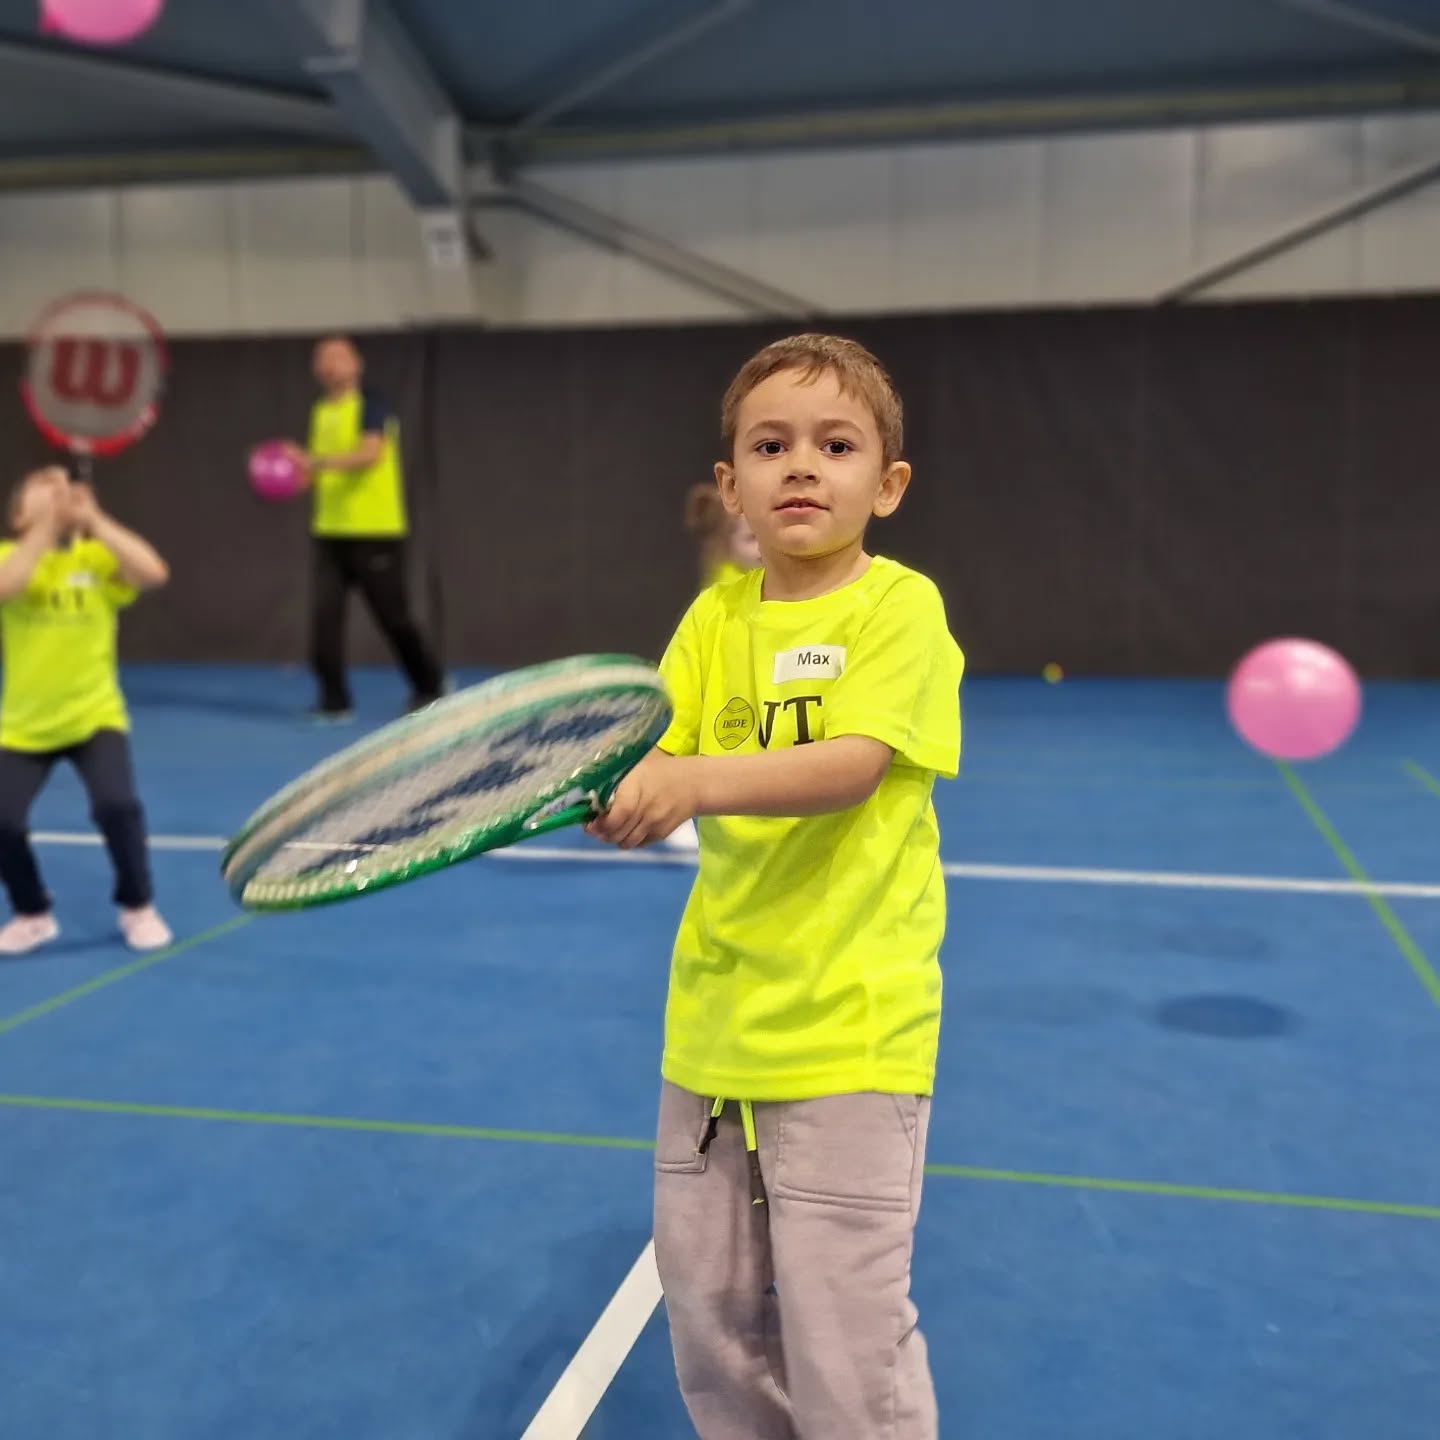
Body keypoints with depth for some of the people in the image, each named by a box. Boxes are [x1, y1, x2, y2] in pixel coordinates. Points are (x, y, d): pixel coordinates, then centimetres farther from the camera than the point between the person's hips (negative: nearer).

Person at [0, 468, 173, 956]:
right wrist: (47, 528, -24)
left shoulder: (97, 556, -4)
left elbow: (154, 572, -23)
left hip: (94, 714, -1)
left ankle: (138, 908, 7)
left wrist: (92, 518, -21)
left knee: (116, 805, -21)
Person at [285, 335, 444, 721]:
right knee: (324, 613, -4)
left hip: (375, 533, -6)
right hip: (329, 531, 6)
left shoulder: (371, 406, -8)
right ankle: (334, 700, 4)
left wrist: (317, 460, -34)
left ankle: (429, 686, 23)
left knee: (392, 615, 2)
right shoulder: (321, 411, 13)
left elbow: (370, 453, -24)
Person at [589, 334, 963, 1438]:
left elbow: (853, 766, -22)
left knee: (844, 1337, 0)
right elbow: (659, 759, 1)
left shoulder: (899, 608, -9)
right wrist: (605, 788, -21)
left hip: (847, 1027, -5)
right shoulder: (715, 618, 7)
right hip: (714, 1017, 6)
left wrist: (695, 781, -35)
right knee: (710, 1310, 17)